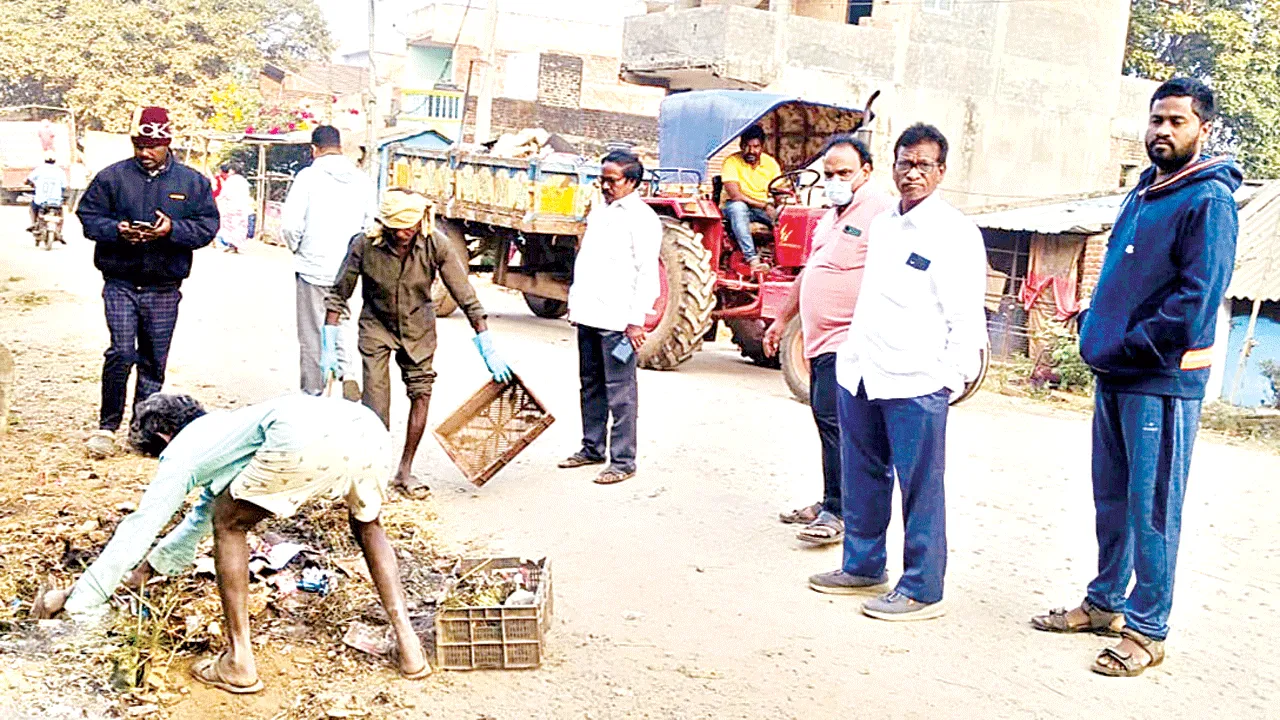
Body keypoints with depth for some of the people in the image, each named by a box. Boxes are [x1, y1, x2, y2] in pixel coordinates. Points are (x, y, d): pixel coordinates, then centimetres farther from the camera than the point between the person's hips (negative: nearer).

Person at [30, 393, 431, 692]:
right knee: (367, 524, 34)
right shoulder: (221, 431, 46)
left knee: (229, 524, 18)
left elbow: (138, 528, 24)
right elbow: (204, 510, 60)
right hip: (368, 428, 8)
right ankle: (408, 647, 23)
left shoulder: (181, 452, 23)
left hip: (307, 438, -7)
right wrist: (155, 565, 72)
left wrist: (74, 598, 35)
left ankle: (239, 664, 19)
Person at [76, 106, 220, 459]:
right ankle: (107, 426, 4)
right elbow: (88, 216, 4)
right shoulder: (112, 176, 3)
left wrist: (173, 229, -17)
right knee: (122, 354, -11)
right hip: (120, 283, -1)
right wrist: (117, 230, -15)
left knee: (154, 360, 8)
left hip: (165, 288, 2)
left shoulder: (192, 181, 5)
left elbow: (208, 226, 1)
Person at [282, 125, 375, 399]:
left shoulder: (309, 176, -10)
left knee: (312, 333, 6)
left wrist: (297, 248, 5)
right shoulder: (363, 180, 2)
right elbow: (371, 224, 2)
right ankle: (346, 374, 1)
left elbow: (290, 223, -14)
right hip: (346, 267, 4)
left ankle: (312, 395, 12)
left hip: (312, 266, -4)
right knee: (338, 322, 22)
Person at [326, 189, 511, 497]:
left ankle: (405, 471, 13)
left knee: (421, 392, -2)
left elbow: (467, 298, -18)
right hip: (377, 325, -1)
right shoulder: (364, 245, -26)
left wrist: (489, 352, -18)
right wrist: (328, 348, -14)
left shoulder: (436, 247, -25)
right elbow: (338, 296, -12)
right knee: (376, 399, -12)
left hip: (418, 327, 1)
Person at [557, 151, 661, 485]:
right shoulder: (599, 210, 16)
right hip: (589, 315, 8)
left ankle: (623, 460, 2)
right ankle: (592, 448, 27)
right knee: (591, 385, 16)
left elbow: (647, 273, -13)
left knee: (620, 391, -4)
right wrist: (575, 300, 19)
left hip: (617, 319, -8)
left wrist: (637, 320, -17)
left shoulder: (642, 218, -9)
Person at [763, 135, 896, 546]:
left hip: (848, 340, -9)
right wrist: (782, 320, 30)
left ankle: (839, 513, -6)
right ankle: (830, 503, 22)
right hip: (820, 339, 9)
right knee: (826, 419, 13)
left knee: (834, 419, -12)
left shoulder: (880, 210, -10)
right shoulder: (833, 215, 20)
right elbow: (809, 271, 28)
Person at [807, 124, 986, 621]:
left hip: (916, 381, -8)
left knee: (920, 487, -1)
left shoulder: (955, 233, -7)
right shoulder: (882, 225, 16)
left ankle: (921, 590, 9)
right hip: (860, 373, 8)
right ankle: (863, 566, 31)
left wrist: (952, 377, -14)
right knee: (862, 478, 17)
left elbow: (966, 315, -10)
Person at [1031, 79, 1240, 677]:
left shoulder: (1209, 200, -10)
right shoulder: (1143, 190, 15)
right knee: (1111, 498, 16)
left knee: (1152, 509, -1)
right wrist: (1096, 327, 8)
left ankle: (1147, 628, 9)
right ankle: (1105, 602, 28)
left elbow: (1196, 300, -18)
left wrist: (1126, 348, -15)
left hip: (1162, 381, -8)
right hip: (1114, 376, 8)